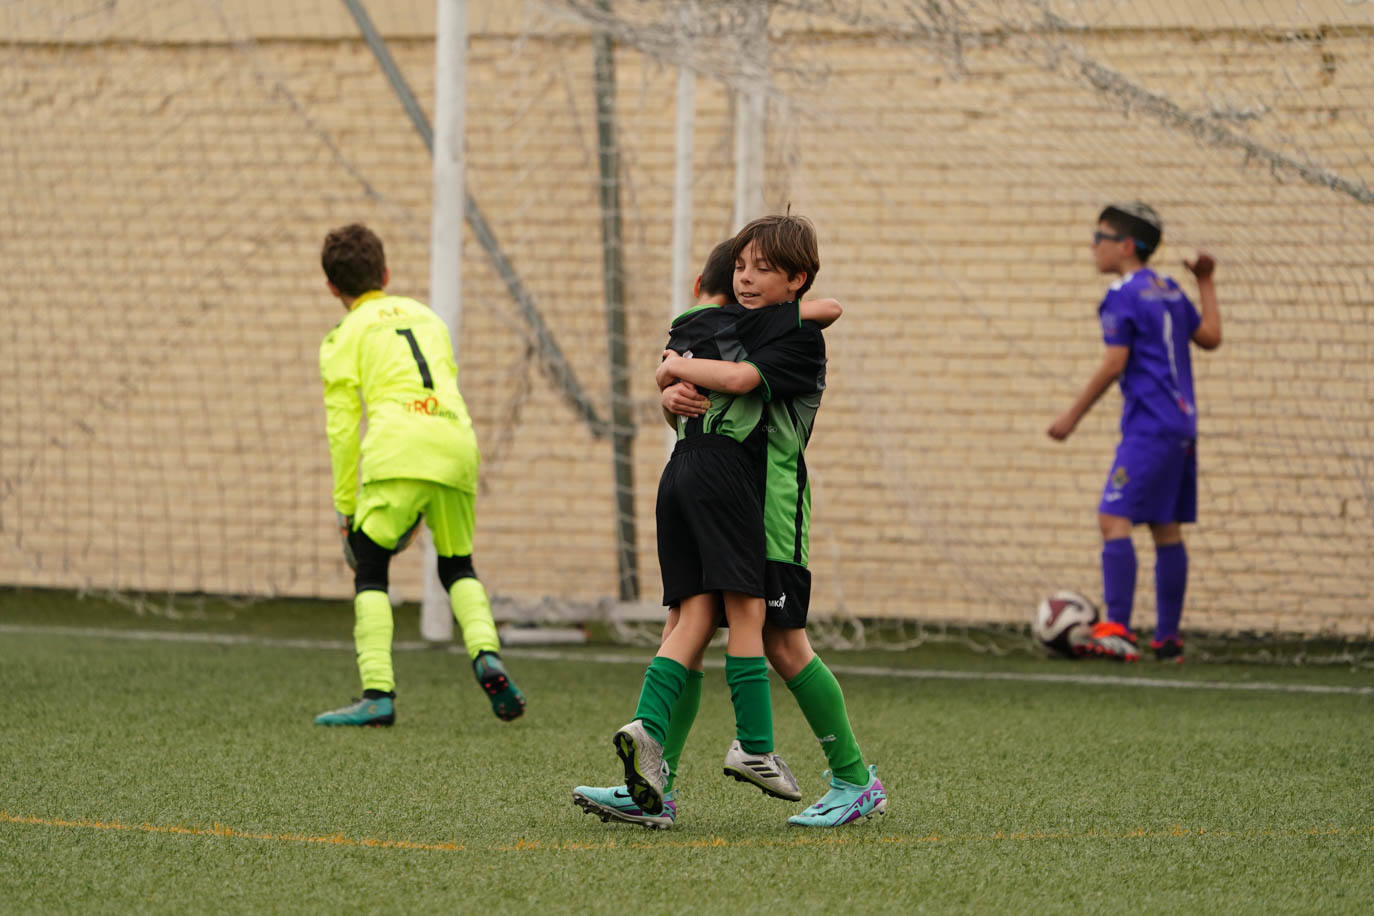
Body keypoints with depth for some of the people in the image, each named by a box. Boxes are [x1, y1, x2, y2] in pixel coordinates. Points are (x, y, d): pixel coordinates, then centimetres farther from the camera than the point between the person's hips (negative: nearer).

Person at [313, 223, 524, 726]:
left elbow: (342, 426, 8)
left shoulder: (345, 336, 14)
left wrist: (346, 507, 14)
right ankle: (487, 654, -5)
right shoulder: (425, 316, 28)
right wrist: (422, 506, 31)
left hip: (395, 452, -4)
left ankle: (377, 693, -7)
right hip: (458, 447, 4)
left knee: (369, 570, 6)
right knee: (458, 567, 20)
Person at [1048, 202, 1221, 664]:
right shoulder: (1170, 292, 16)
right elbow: (1210, 336, 22)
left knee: (1114, 518, -14)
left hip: (1149, 426, -9)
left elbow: (1115, 364, -13)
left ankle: (1117, 630, -24)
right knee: (1166, 529, 11)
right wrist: (1206, 284, 32)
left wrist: (1073, 415, -8)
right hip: (1181, 424, 9)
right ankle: (1168, 637, 12)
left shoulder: (1122, 296, -8)